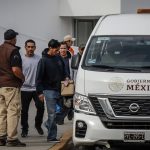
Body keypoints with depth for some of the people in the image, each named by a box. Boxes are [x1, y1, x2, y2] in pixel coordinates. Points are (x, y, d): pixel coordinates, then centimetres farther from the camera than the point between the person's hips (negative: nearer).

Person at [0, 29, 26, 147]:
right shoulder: (13, 50, -12)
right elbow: (15, 70, -20)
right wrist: (22, 78, -4)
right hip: (11, 85, -7)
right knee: (13, 111, -4)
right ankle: (12, 139, -6)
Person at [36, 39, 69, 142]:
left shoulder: (58, 58, 8)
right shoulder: (44, 60, -9)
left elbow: (64, 70, 22)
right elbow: (39, 78, -9)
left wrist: (66, 78, 1)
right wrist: (40, 92, -13)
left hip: (59, 89, 6)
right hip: (49, 90, -6)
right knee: (52, 113, -7)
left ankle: (48, 123, 32)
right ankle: (52, 137, -2)